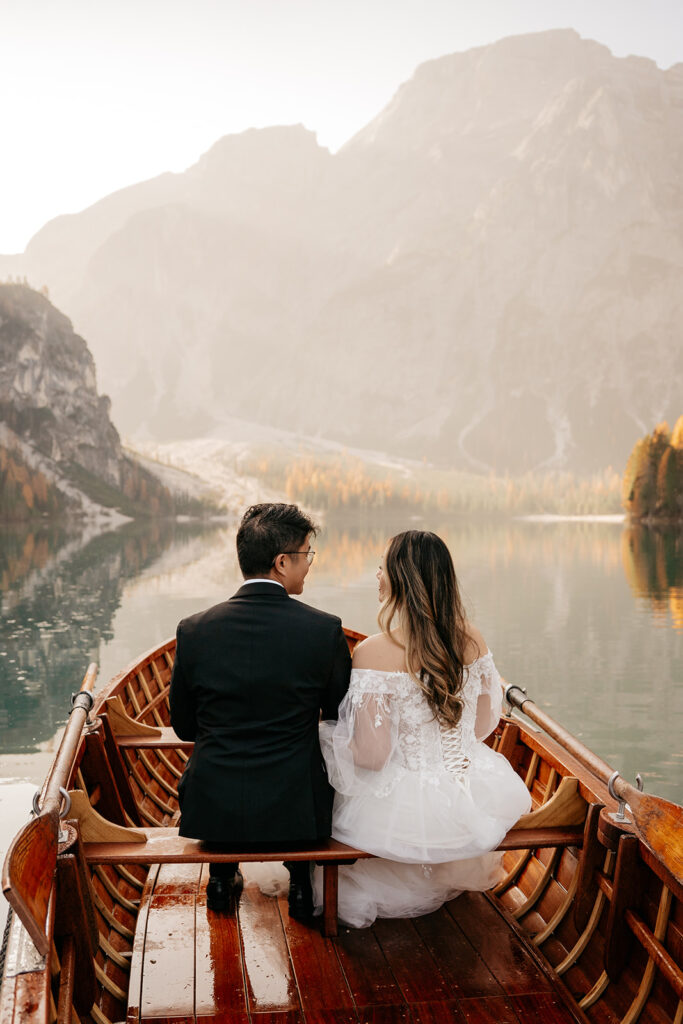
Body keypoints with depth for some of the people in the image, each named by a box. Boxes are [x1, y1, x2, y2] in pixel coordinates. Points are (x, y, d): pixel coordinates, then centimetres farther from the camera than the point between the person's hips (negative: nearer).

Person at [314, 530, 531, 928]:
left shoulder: (373, 652, -24)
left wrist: (329, 733, -3)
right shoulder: (472, 639, -7)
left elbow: (372, 754, -22)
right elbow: (485, 724, 5)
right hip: (470, 804, 5)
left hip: (405, 813, -5)